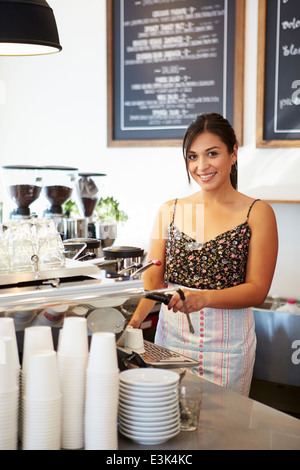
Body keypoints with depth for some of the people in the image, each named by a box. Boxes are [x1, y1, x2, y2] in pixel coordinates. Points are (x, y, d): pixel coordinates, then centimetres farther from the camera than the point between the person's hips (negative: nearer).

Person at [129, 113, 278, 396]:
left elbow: (258, 290, -5)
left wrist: (204, 298, -20)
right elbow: (153, 279, 5)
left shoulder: (257, 213, -1)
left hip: (226, 343, -2)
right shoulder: (169, 211, 7)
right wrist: (136, 318, -14)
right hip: (170, 334, 3)